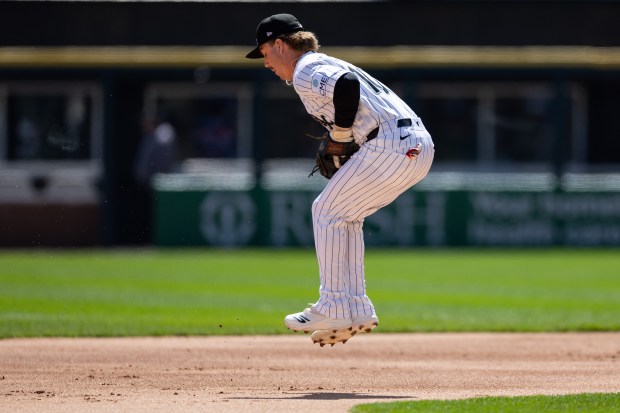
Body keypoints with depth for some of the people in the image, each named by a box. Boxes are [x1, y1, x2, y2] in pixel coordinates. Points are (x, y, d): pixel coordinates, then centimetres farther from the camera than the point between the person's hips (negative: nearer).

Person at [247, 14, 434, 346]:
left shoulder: (305, 72, -5)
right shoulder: (326, 66, 26)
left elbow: (347, 84, -24)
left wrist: (341, 132, -11)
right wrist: (337, 143, 12)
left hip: (390, 147, -10)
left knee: (327, 213, 1)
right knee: (343, 214, 19)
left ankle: (334, 308, 0)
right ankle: (356, 310, 15)